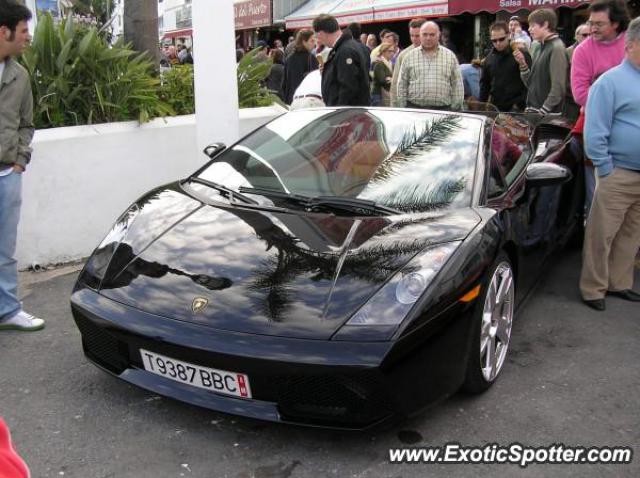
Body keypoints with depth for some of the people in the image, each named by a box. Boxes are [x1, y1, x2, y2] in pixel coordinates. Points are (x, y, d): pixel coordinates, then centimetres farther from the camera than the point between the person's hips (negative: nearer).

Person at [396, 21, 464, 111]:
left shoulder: (450, 56, 10)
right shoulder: (409, 57, 10)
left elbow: (457, 85, 9)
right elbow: (402, 85, 10)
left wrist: (456, 109, 3)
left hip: (443, 109, 0)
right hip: (414, 108, 0)